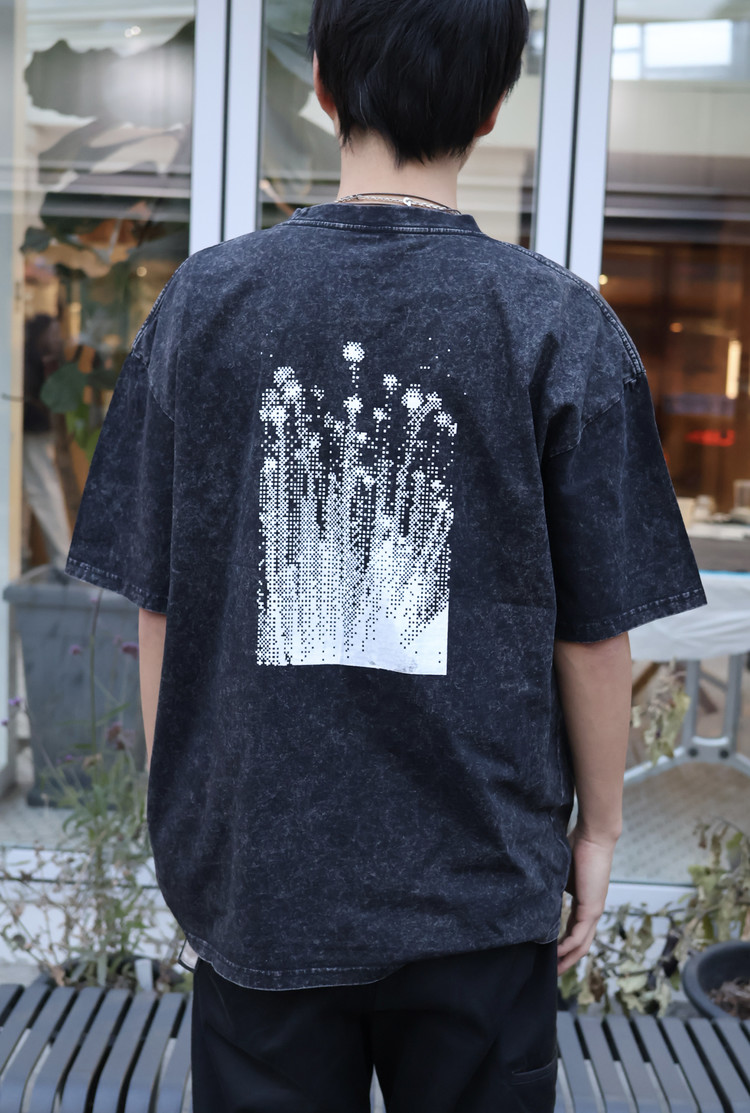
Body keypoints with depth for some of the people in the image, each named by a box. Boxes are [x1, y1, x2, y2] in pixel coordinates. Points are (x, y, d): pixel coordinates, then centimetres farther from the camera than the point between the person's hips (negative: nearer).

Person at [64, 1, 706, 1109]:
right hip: (480, 890, -1)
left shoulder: (204, 302, -5)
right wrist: (598, 824, 9)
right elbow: (594, 632, -7)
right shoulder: (562, 329, -10)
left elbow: (160, 610, -1)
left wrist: (180, 816, 11)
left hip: (258, 880, 2)